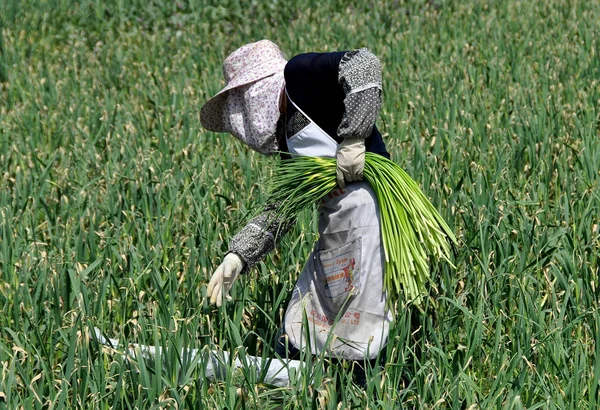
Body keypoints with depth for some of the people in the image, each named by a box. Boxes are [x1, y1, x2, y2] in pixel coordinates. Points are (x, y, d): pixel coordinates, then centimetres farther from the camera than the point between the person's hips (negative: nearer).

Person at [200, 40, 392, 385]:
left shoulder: (299, 75, -3)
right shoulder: (289, 135, 21)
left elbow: (364, 63, -19)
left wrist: (353, 139, -20)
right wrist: (238, 256, 18)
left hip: (363, 208, -10)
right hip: (336, 220, 10)